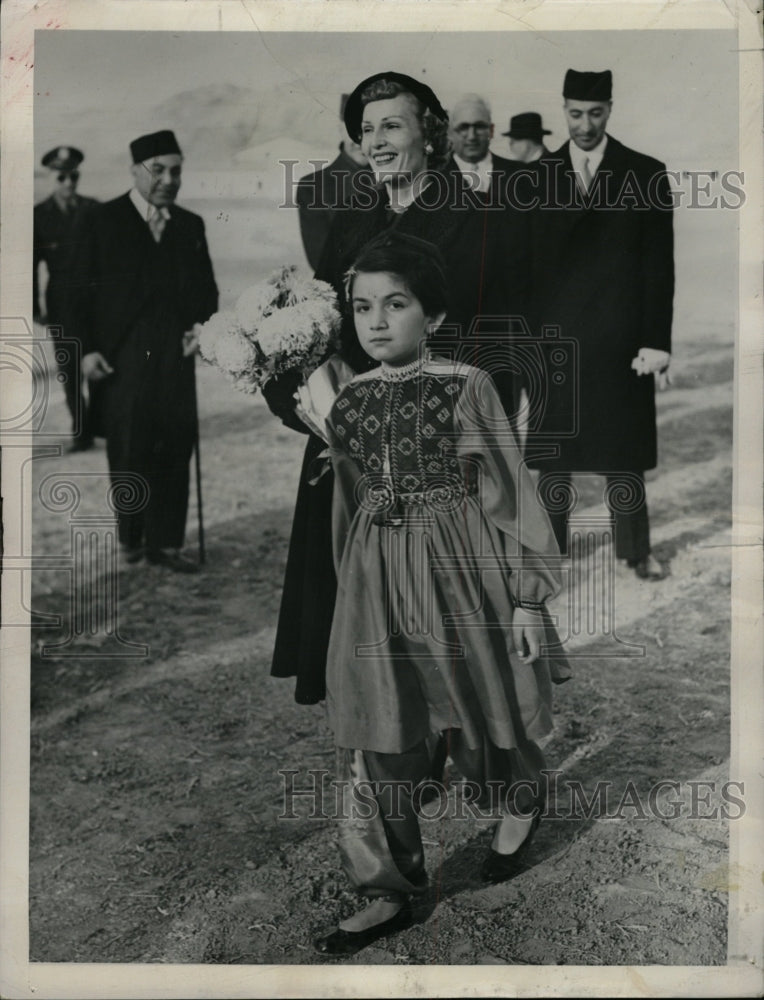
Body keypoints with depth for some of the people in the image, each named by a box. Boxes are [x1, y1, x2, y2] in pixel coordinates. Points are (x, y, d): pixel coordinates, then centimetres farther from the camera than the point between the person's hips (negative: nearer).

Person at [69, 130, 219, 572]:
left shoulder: (191, 226, 11)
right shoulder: (105, 222, 1)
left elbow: (206, 288, 18)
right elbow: (83, 292, 0)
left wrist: (203, 324, -2)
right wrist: (88, 348, -8)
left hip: (175, 362, 3)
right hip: (121, 364, -3)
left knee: (175, 452, 2)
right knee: (128, 453, 5)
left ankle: (166, 542, 14)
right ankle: (132, 536, 24)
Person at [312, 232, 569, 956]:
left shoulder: (465, 386, -8)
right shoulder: (348, 402, 5)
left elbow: (511, 490, -6)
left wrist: (528, 596, -7)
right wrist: (351, 588, 20)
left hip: (458, 569, -4)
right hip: (374, 578, 4)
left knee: (478, 710, 13)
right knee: (370, 734, 4)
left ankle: (522, 801, 47)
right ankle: (390, 893, 20)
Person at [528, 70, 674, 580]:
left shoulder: (646, 174, 0)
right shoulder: (538, 176, 4)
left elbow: (659, 266, -2)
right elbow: (525, 260, 4)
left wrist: (657, 342, -8)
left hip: (620, 339, -1)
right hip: (554, 337, 1)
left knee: (623, 450, 8)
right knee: (552, 449, 8)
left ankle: (637, 550, 21)